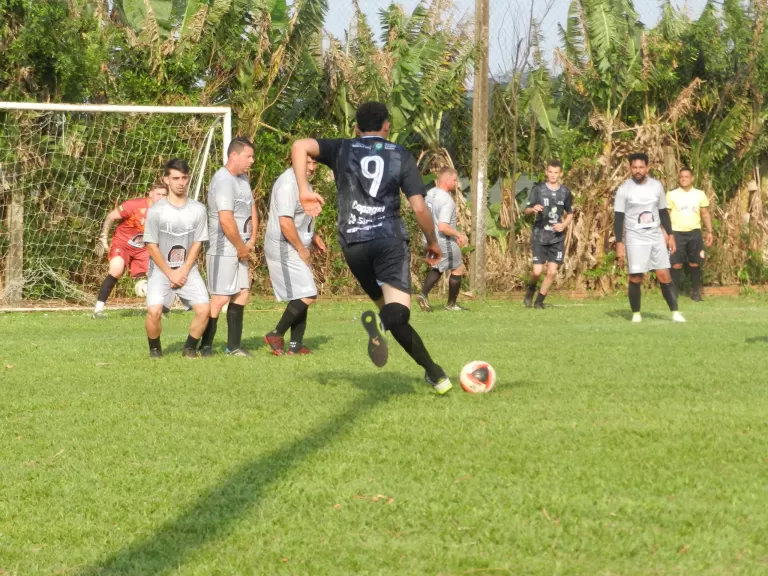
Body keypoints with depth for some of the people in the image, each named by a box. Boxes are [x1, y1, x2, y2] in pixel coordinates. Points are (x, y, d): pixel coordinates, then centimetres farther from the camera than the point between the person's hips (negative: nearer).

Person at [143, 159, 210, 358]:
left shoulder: (198, 209, 0)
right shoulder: (156, 211, -7)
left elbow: (197, 243, 2)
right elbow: (152, 246, -4)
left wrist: (183, 272, -7)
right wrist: (170, 274, -8)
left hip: (188, 270, 2)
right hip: (161, 270, -2)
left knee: (204, 309, -16)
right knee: (154, 310, -22)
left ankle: (190, 348, 7)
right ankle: (154, 349, 4)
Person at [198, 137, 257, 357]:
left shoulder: (243, 178, 13)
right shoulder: (223, 181, -18)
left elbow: (251, 208, 18)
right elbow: (226, 220, -24)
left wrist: (252, 241, 5)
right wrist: (242, 247, -14)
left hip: (240, 250, 10)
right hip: (223, 250, -10)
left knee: (242, 293, 9)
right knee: (220, 297, -8)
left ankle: (234, 346, 14)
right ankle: (205, 347, -1)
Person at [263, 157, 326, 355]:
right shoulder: (288, 184, -19)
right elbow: (285, 222, -25)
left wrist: (313, 237, 13)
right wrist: (302, 249, -17)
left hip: (296, 250, 10)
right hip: (284, 249, -10)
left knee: (301, 296, 11)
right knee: (307, 295, -13)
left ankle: (295, 345, 15)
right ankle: (276, 335, -3)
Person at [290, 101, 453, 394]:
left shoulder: (342, 150, 13)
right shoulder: (401, 155, 10)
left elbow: (300, 145, -4)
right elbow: (419, 207, 2)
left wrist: (304, 189, -1)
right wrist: (432, 242, 17)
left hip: (353, 244, 3)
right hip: (390, 238, -3)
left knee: (390, 312, 14)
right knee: (399, 310, -15)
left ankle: (433, 372, 6)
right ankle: (379, 322, -51)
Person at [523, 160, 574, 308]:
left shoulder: (565, 193, 5)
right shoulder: (538, 190, -1)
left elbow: (570, 214, 16)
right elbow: (526, 210, 2)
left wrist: (564, 225, -4)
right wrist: (533, 209, -21)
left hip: (557, 238, 2)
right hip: (539, 236, -2)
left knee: (552, 271, -5)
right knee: (537, 271, -9)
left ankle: (539, 301, 12)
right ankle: (530, 291, 23)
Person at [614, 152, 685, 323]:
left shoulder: (657, 186, 5)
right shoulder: (624, 189, -5)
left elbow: (663, 212, 14)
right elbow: (618, 218, -5)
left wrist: (670, 235, 10)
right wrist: (619, 244, -11)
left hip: (656, 237, 3)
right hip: (635, 239, -3)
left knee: (664, 275, -3)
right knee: (636, 277, -5)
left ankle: (675, 312, 0)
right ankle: (636, 314, 9)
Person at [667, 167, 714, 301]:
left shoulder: (700, 194, 6)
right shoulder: (672, 194, -1)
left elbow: (705, 214, 11)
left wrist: (710, 232, 5)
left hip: (694, 232, 2)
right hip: (677, 233, -2)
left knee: (695, 264, 4)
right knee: (676, 264, -4)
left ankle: (696, 292, 13)